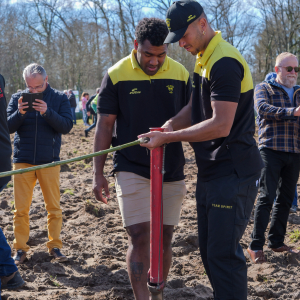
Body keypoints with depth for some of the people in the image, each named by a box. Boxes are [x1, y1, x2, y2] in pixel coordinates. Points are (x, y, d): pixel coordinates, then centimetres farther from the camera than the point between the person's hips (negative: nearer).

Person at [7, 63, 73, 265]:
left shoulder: (59, 98, 0)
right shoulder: (17, 99, 4)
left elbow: (67, 127, -10)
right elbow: (8, 127, -1)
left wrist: (47, 112, -24)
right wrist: (19, 113, -19)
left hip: (49, 161, -1)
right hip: (23, 161, 1)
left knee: (54, 207, 5)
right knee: (21, 209, 3)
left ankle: (55, 246, 17)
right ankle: (21, 249, 12)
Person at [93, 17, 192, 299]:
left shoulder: (180, 74, 1)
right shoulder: (117, 75, -5)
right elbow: (104, 126, -1)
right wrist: (98, 174, -3)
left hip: (171, 171, 3)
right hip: (132, 170, -2)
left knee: (164, 239, 8)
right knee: (139, 237, -8)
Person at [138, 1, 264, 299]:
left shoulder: (224, 62, -19)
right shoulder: (203, 61, 14)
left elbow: (221, 125, -24)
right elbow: (193, 108, 16)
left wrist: (168, 137, -19)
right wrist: (171, 124, -5)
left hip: (233, 173, -10)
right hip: (210, 171, 10)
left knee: (223, 253, -8)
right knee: (209, 249, 15)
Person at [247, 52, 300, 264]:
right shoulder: (264, 89, 4)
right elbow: (264, 109, -15)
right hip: (272, 150, -5)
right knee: (267, 197, -10)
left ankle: (277, 241, 19)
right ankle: (256, 246, -7)